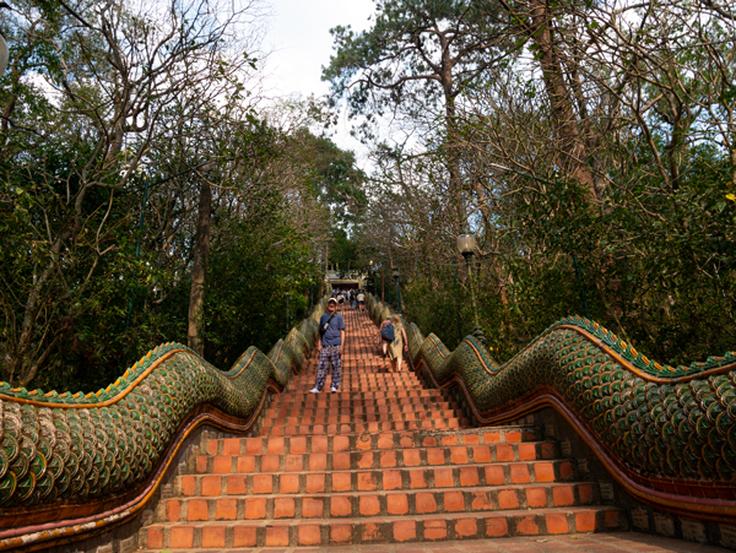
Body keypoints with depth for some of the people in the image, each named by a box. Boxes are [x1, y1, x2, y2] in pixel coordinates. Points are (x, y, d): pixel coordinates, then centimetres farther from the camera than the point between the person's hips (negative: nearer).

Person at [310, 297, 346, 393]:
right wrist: (319, 344, 7)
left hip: (335, 345, -2)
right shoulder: (323, 317, 11)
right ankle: (318, 387, 0)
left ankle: (335, 386, 13)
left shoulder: (339, 317, 3)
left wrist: (342, 345, -6)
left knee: (336, 366, 4)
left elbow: (342, 332, 1)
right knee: (321, 366, -1)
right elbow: (320, 332, 15)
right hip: (325, 345, 2)